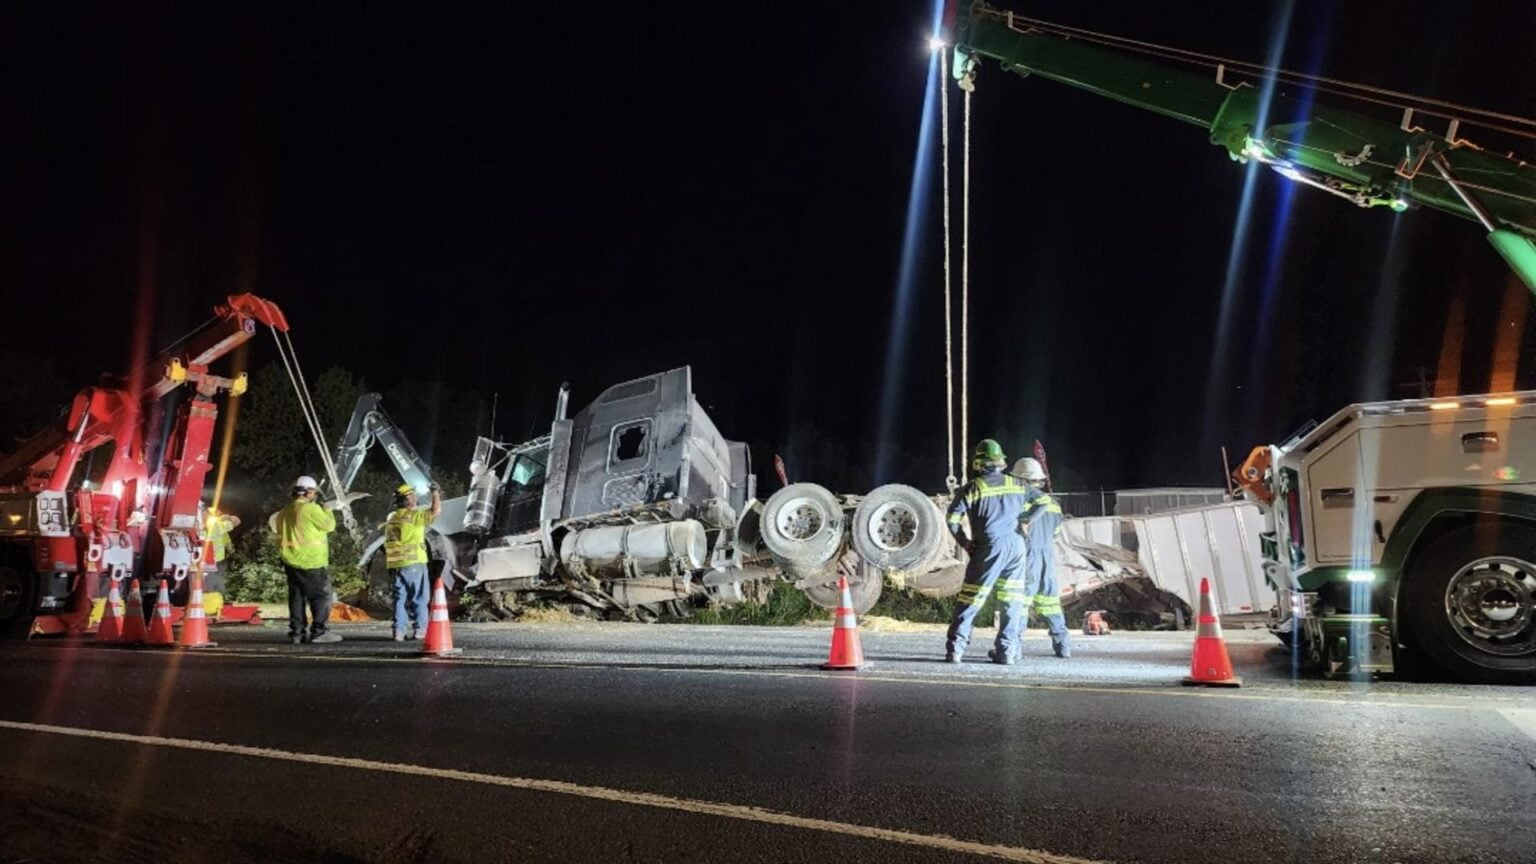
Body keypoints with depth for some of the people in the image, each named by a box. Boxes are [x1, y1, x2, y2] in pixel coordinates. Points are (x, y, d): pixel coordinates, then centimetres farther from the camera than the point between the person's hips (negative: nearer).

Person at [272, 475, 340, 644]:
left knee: (297, 597, 11)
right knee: (321, 596, -2)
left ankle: (296, 632, 11)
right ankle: (318, 631, -6)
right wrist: (327, 511, 7)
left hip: (291, 561, 8)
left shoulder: (286, 511, 12)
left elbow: (278, 529, 17)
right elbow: (329, 525, -10)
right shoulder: (311, 509, -13)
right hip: (311, 562, -8)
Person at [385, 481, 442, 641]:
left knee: (400, 598, 9)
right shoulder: (413, 515, -10)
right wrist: (435, 493, -2)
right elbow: (435, 511, -18)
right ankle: (420, 629, 0)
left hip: (395, 565, 7)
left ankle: (399, 631, 5)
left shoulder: (392, 519, 17)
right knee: (420, 597, 1)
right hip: (413, 563, -7)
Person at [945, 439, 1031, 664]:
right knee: (1011, 599, 10)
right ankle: (1007, 650, 9)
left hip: (991, 546, -4)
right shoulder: (1018, 485, 10)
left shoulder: (972, 488, -2)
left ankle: (955, 647, -3)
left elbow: (952, 519, -5)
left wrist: (965, 543, 4)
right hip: (1016, 544, 4)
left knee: (971, 596, -1)